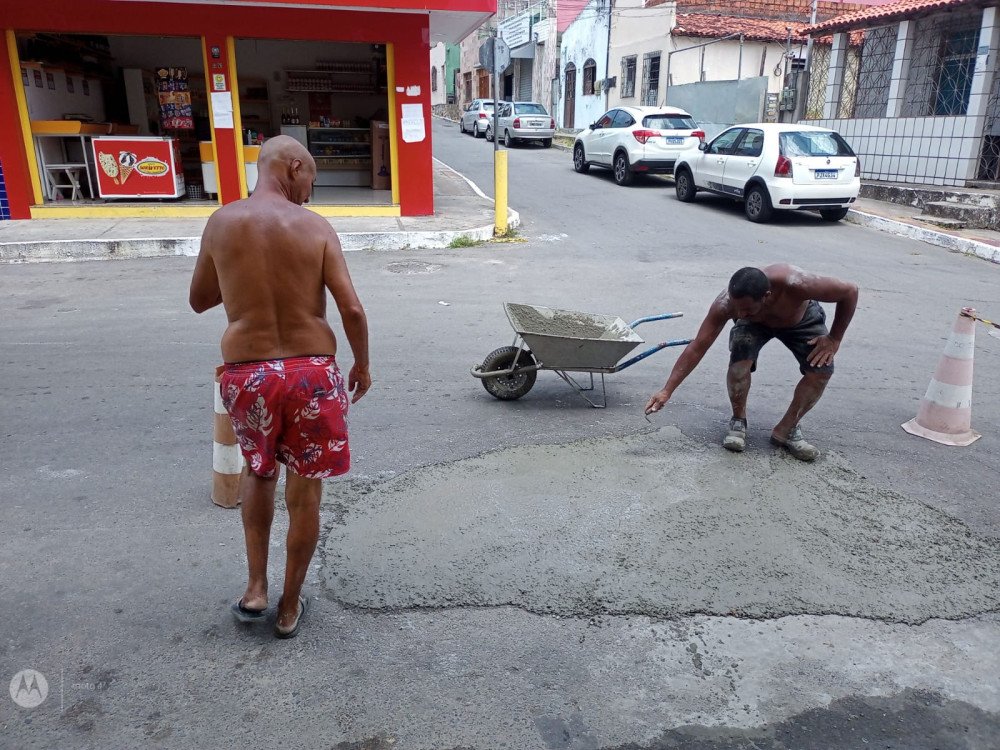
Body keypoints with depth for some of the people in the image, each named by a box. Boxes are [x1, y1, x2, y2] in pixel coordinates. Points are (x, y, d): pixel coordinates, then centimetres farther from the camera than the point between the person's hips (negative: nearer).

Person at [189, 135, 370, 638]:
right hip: (311, 372, -2)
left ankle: (256, 588, 26)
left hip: (246, 374, 2)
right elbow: (351, 309, -10)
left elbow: (198, 301, 12)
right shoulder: (316, 227, -5)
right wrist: (362, 364, 4)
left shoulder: (221, 223, 1)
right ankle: (289, 607, 26)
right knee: (304, 491, 13)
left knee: (257, 471, 28)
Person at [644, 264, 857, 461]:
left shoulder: (794, 284, -46)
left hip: (801, 319, 0)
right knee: (739, 359, -29)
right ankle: (738, 421, -4)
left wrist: (834, 339, -24)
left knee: (822, 368, -19)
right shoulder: (725, 304, -40)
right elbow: (697, 348, -33)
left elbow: (850, 291, -30)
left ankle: (786, 429, 0)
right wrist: (667, 391, -37)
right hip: (754, 323, 0)